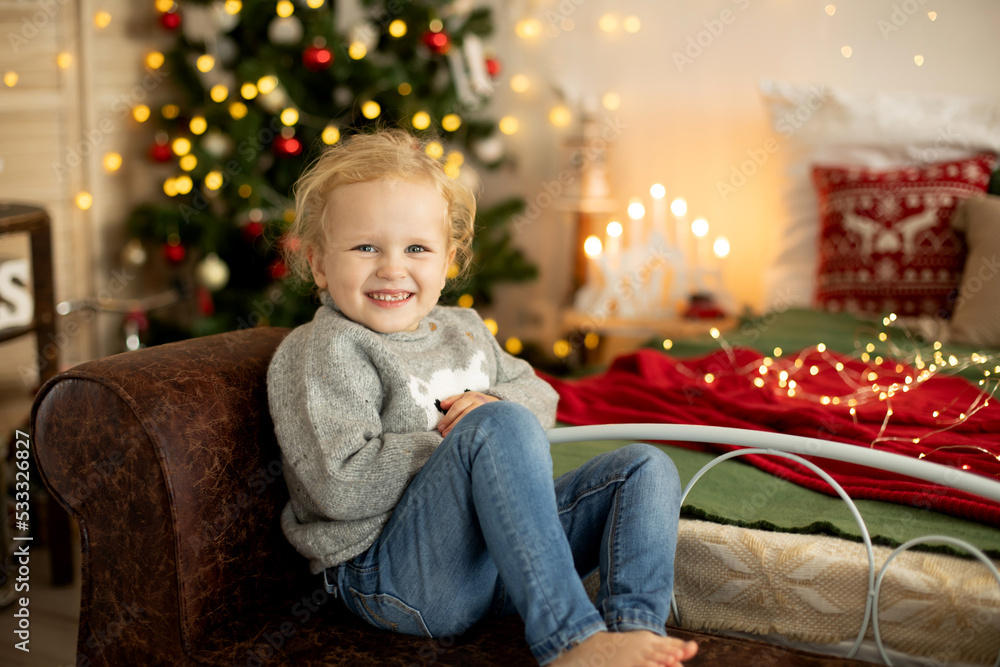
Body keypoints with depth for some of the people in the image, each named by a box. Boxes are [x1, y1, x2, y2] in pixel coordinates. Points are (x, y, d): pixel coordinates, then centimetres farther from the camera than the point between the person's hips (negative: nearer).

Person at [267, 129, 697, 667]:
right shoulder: (319, 352, -7)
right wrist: (478, 434, -12)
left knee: (646, 467, -1)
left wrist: (495, 402, -2)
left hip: (499, 542, 8)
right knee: (501, 426, -32)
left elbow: (540, 396, 24)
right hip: (391, 572, -8)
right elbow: (343, 484, -19)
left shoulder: (461, 329, 18)